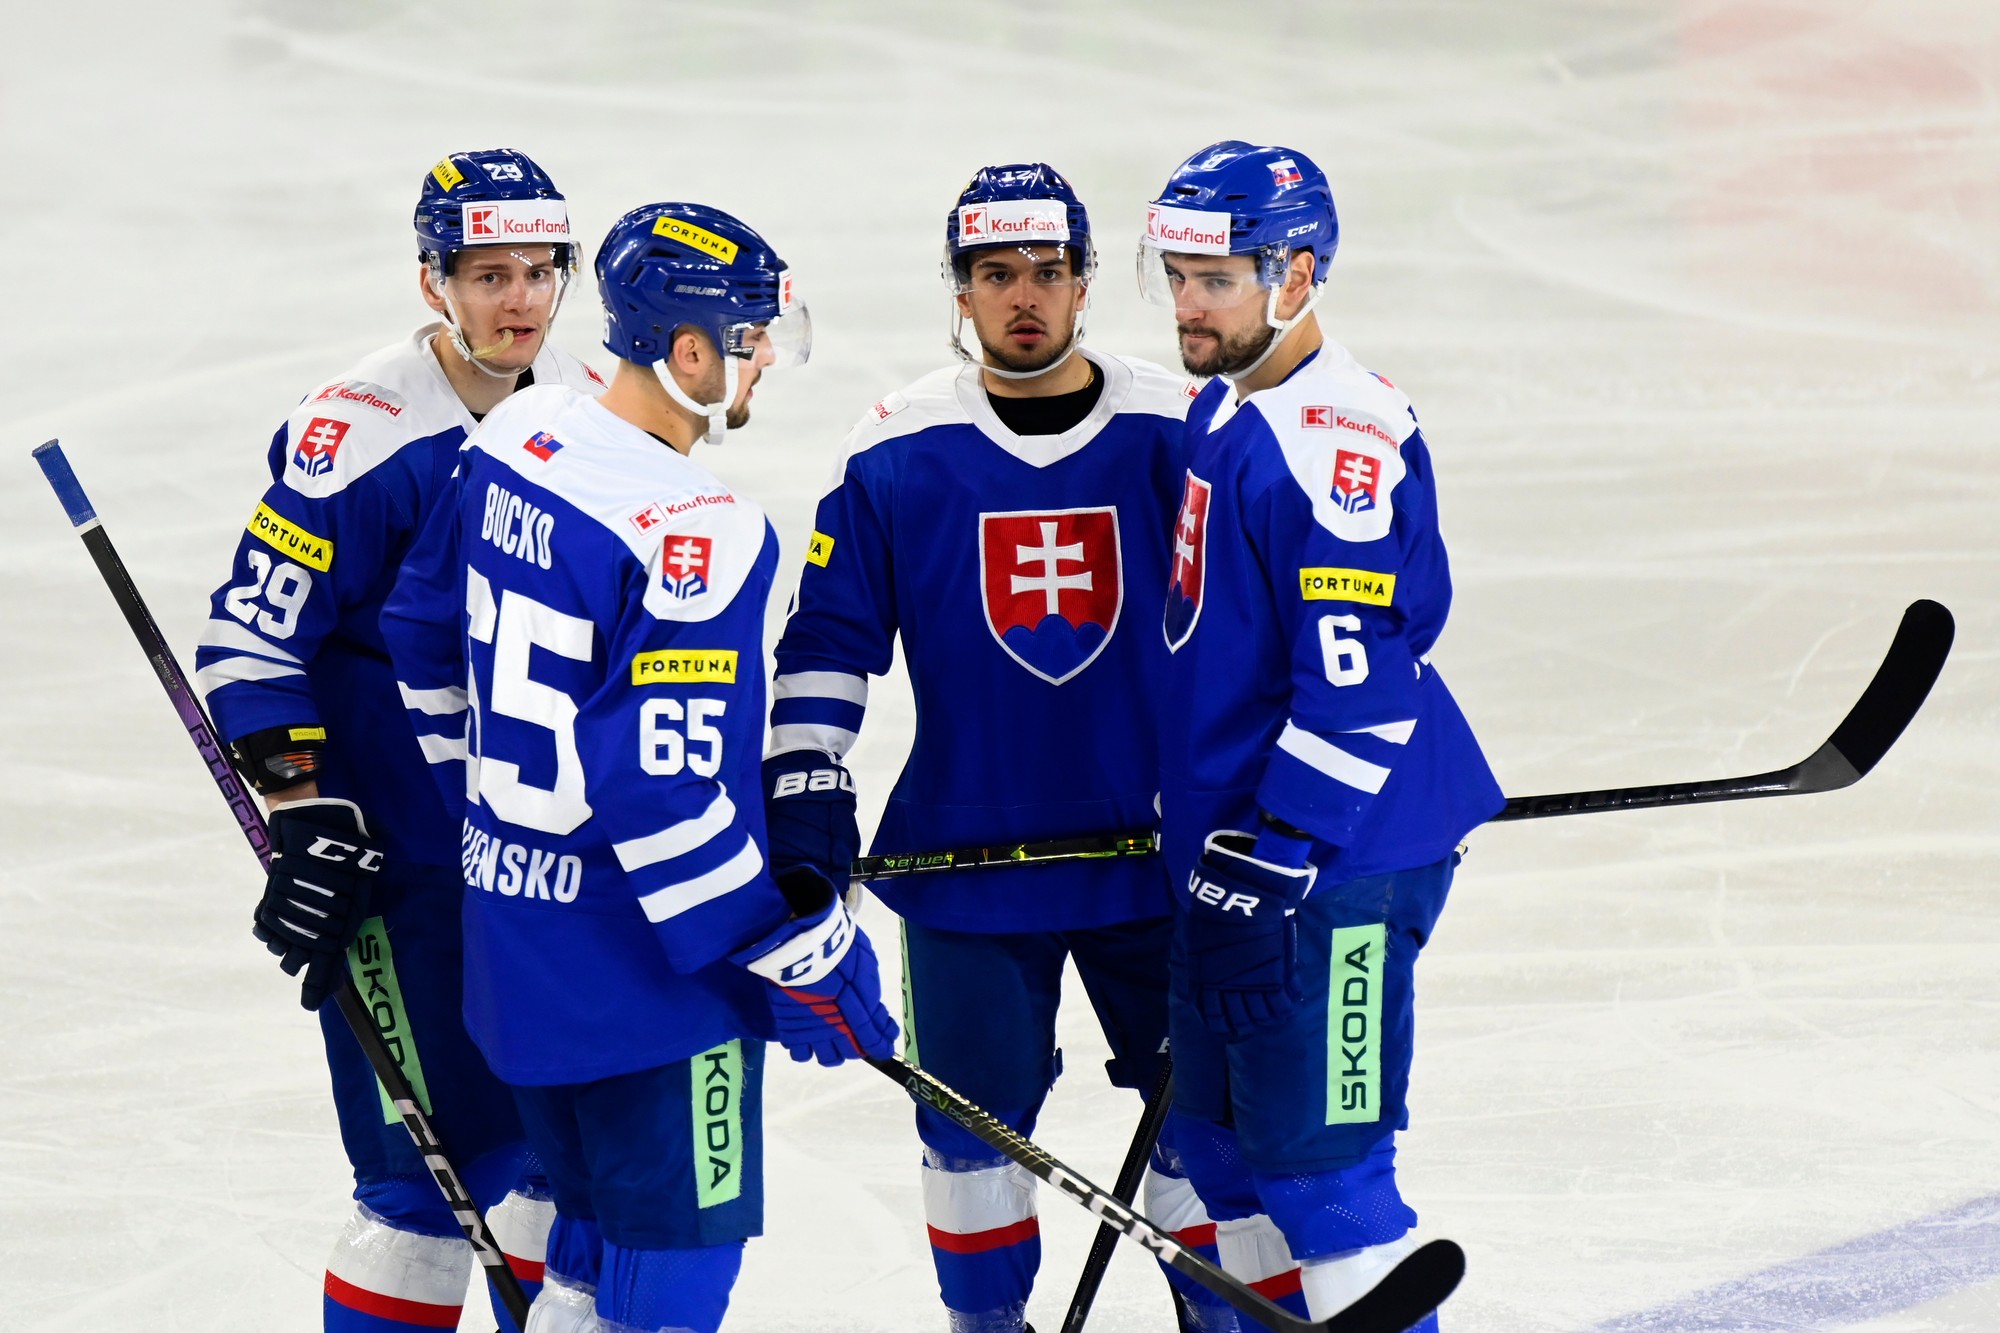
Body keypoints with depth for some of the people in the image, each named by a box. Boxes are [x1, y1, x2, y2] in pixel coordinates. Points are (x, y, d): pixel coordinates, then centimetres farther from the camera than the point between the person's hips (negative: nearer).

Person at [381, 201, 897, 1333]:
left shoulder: (517, 439, 2)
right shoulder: (692, 538, -24)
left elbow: (427, 629, 16)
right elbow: (662, 792, -26)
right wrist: (805, 956, -18)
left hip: (513, 929, 9)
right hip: (641, 969, -9)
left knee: (601, 1240, 21)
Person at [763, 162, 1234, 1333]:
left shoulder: (1176, 433, -3)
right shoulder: (900, 451, -4)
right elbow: (829, 638, 0)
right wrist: (805, 787, -9)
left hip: (1153, 844, 0)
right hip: (966, 853, 0)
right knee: (974, 1124, 5)